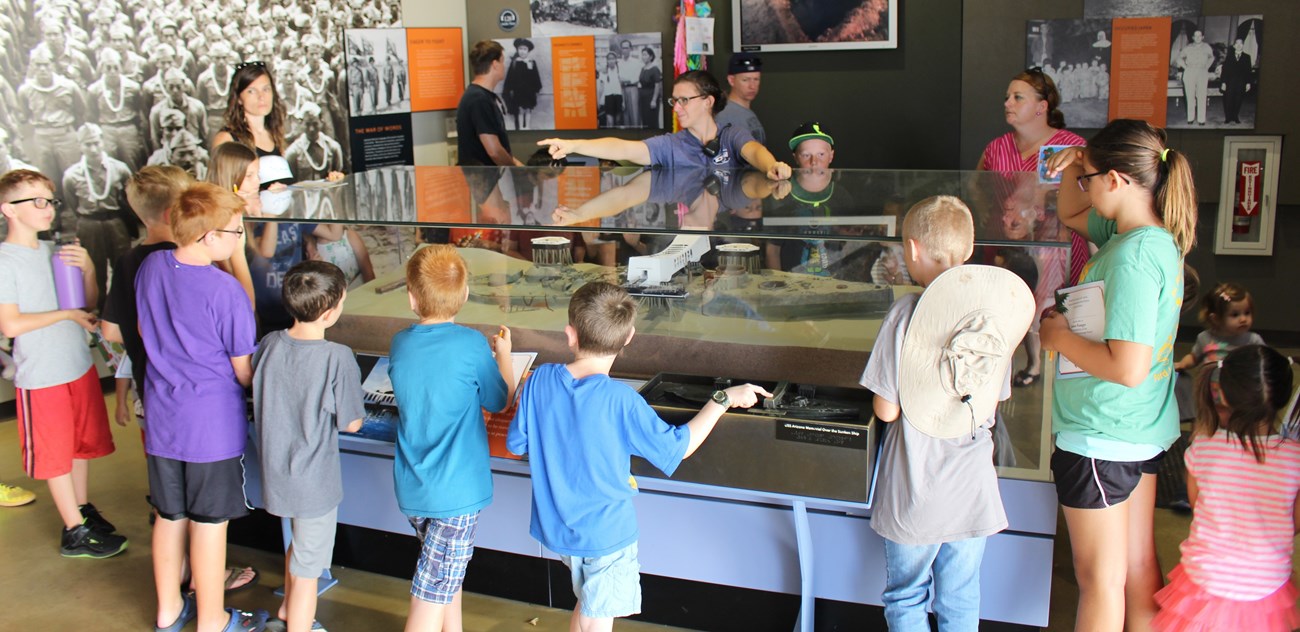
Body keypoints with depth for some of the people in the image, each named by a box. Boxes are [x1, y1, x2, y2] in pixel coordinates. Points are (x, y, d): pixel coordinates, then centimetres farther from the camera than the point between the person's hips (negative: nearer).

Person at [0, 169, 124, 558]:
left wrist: (88, 270, -8)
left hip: (80, 366, 6)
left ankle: (83, 509, 35)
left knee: (83, 442, 18)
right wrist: (67, 314, -16)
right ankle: (76, 532, 14)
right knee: (56, 453, 6)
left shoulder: (55, 252, 4)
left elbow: (90, 303, 10)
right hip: (41, 377, -6)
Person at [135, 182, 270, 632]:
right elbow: (244, 372, -14)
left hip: (161, 418, 7)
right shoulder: (225, 290, -22)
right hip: (213, 424, -6)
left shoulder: (150, 267, -2)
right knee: (209, 523, 8)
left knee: (169, 517, 20)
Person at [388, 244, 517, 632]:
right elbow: (501, 402, -1)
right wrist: (502, 354, 13)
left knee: (447, 575, 25)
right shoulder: (471, 345, -16)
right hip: (456, 491, -5)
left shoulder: (400, 345, -1)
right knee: (432, 596, 0)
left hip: (411, 488, 6)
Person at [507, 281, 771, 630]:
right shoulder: (620, 400, -25)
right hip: (606, 532, -5)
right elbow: (677, 447, -16)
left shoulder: (540, 379, -12)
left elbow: (516, 444, -1)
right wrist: (723, 400, -9)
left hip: (556, 526, 5)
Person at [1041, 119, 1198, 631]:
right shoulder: (1156, 236, 4)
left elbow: (1128, 368, -31)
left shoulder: (1132, 257, -25)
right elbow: (1069, 215, 22)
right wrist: (1073, 165, 4)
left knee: (1100, 578, 6)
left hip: (1100, 437, -9)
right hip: (1144, 431, 9)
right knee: (1139, 562, 19)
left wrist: (1061, 337, -17)